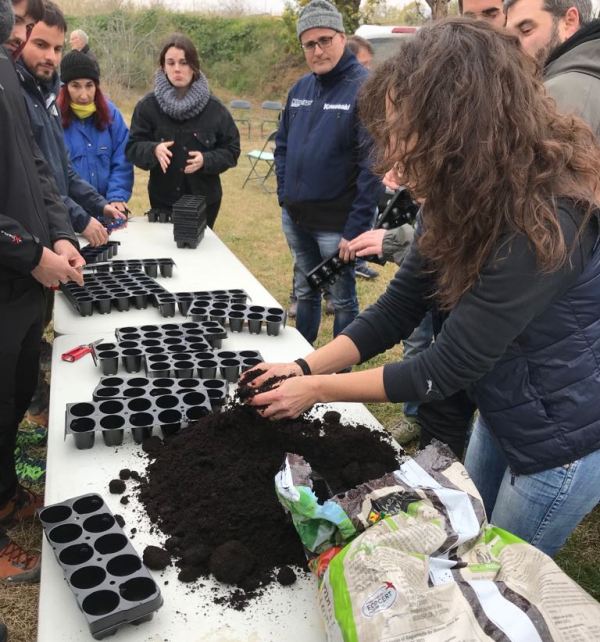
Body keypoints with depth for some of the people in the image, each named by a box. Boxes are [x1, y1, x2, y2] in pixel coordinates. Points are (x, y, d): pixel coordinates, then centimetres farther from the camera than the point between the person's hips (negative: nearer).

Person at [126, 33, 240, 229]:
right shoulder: (148, 105, -5)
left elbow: (231, 150, 0)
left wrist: (206, 160, -19)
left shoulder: (214, 107, -4)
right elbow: (132, 148, -4)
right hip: (162, 199, 0)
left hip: (204, 200, 0)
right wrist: (153, 150, -26)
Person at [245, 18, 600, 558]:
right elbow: (399, 307, -3)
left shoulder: (543, 222, -33)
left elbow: (446, 370, -26)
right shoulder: (473, 193, -6)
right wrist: (305, 366, -12)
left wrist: (317, 389, -18)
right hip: (501, 417, 8)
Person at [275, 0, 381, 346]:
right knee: (305, 292, 20)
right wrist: (285, 194, 7)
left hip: (337, 222, -7)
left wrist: (357, 226, -21)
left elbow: (373, 163, -19)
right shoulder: (300, 88, 8)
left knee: (342, 299, 8)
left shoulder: (365, 87, -14)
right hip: (295, 217, 7)